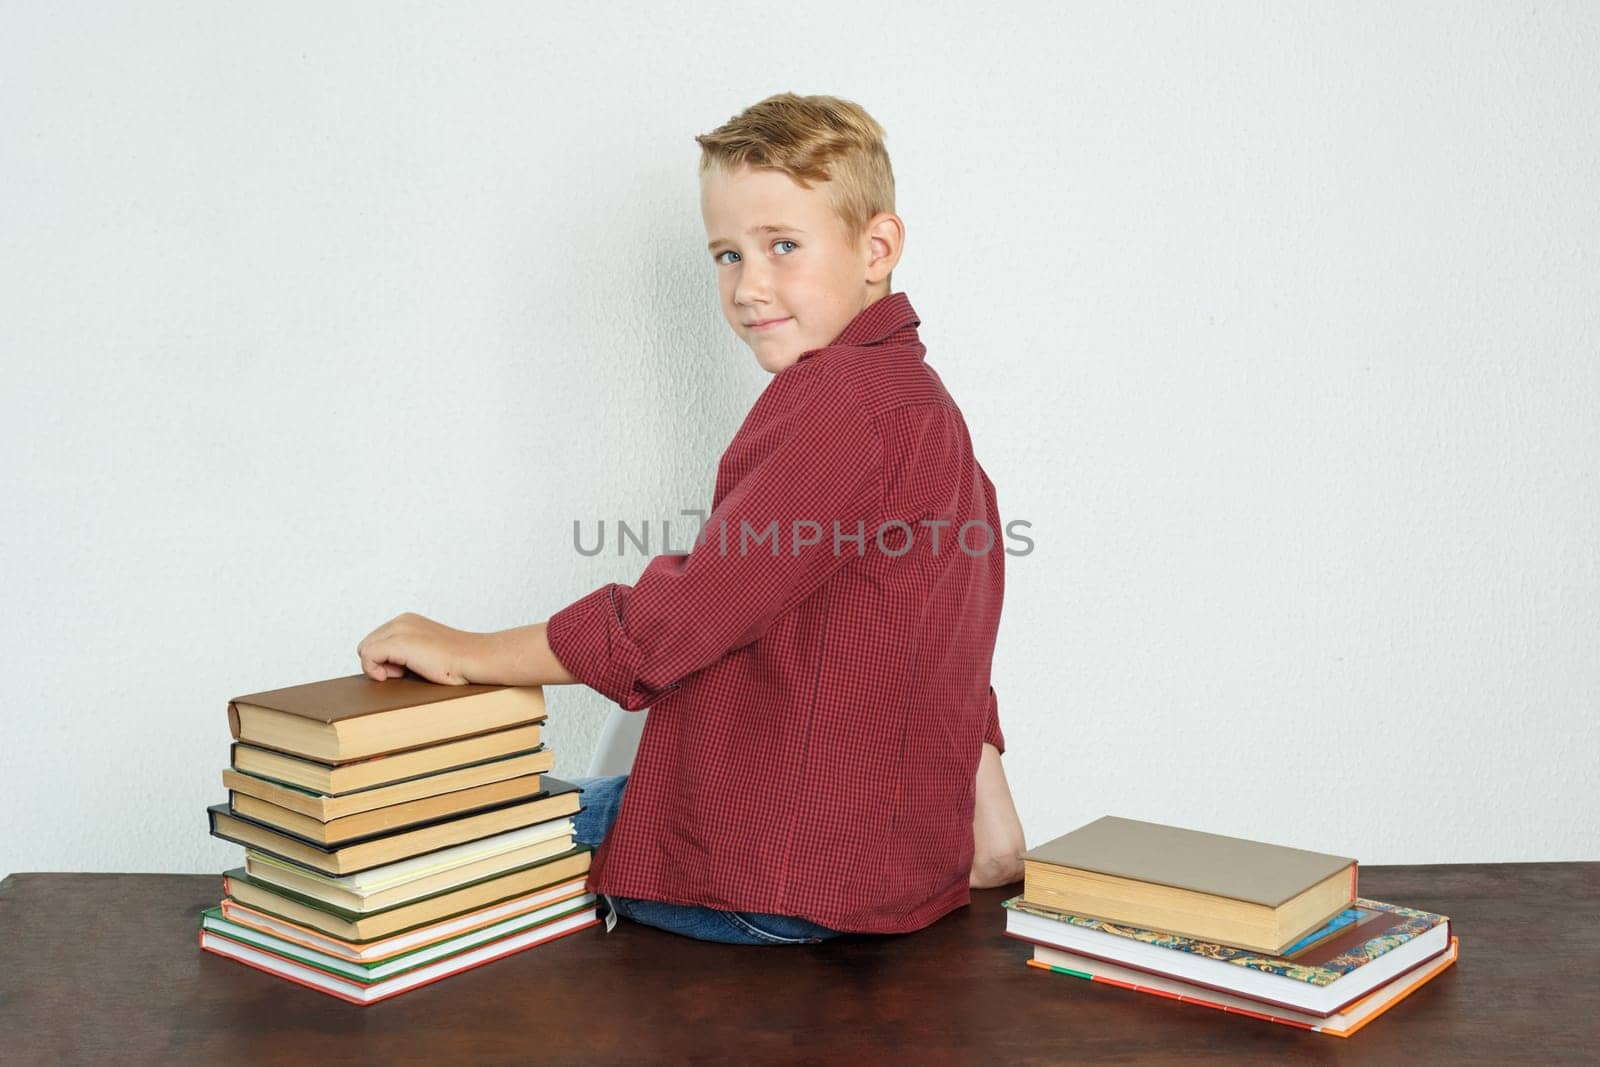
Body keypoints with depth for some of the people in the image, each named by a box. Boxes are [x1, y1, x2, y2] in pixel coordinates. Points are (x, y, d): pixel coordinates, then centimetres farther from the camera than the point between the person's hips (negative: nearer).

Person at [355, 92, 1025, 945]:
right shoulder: (917, 396, 13)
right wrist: (988, 829, 20)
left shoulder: (841, 401, -20)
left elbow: (683, 614, -21)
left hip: (787, 875, -10)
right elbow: (959, 661, 16)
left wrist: (470, 653, -11)